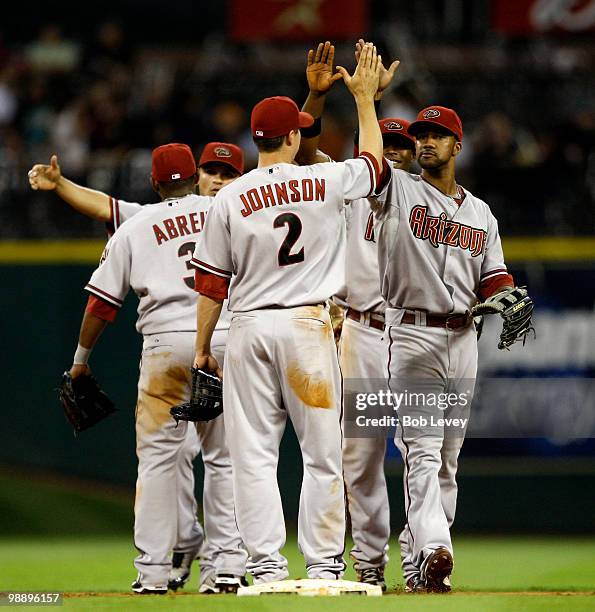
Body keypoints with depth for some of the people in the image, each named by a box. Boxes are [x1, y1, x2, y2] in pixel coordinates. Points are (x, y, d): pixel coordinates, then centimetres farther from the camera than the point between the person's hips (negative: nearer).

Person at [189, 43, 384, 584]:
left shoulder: (230, 197, 0)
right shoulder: (327, 183, -1)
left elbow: (212, 284, 2)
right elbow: (372, 158, 22)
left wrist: (203, 348, 11)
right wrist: (364, 97, 33)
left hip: (250, 328, 1)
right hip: (308, 324, -1)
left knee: (254, 453, 2)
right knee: (321, 452, 4)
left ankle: (266, 564, -1)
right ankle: (323, 564, 2)